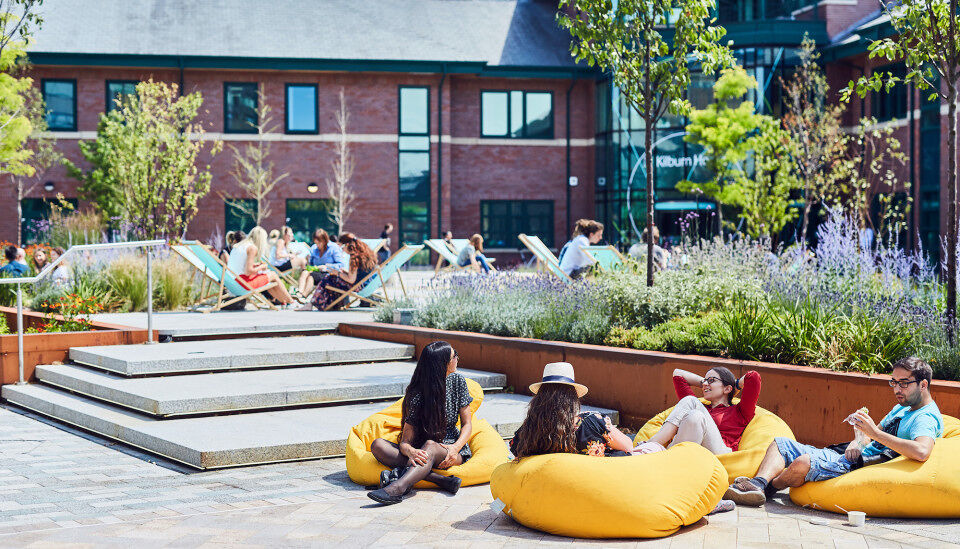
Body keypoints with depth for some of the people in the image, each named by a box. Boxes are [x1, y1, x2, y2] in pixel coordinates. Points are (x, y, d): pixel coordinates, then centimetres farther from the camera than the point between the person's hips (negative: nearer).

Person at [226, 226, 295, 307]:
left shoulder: (238, 245, 13)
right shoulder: (253, 248, -12)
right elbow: (249, 271, -19)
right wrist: (261, 267, 0)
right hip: (243, 282, -9)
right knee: (273, 275, 9)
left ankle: (283, 301, 35)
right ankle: (291, 301, 21)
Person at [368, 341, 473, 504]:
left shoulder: (457, 382, -1)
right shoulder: (417, 395, -10)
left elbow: (467, 424, 2)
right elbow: (405, 440, -15)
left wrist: (455, 448, -20)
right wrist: (410, 451, -41)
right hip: (420, 450, 1)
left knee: (430, 446, -37)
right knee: (378, 445, -26)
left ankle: (396, 488, -64)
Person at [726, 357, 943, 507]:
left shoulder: (927, 418, -11)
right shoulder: (902, 407, 20)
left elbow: (921, 451, -32)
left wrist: (875, 433, -27)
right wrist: (858, 439, 1)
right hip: (854, 455, 11)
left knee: (803, 462, -35)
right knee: (780, 443, 6)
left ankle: (767, 488, -6)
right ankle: (757, 484, -22)